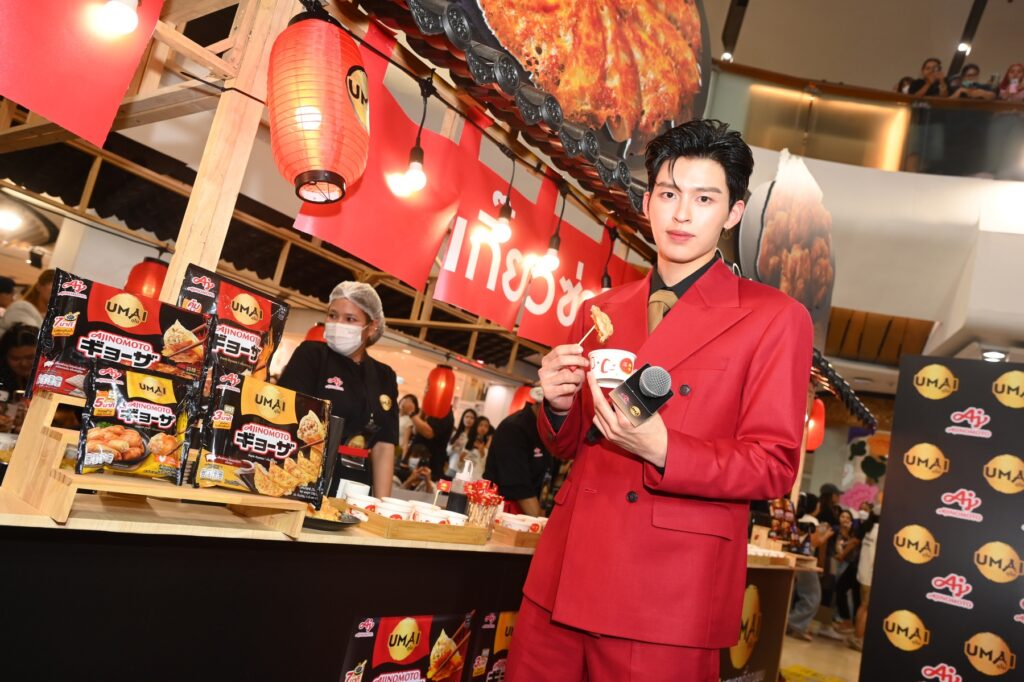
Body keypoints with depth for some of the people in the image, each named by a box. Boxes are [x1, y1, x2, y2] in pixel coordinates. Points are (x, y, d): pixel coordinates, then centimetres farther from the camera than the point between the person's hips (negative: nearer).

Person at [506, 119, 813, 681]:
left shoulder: (776, 318, -4)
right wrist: (559, 407, -8)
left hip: (671, 592, -4)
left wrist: (662, 451, -22)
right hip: (564, 573, 4)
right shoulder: (600, 311, 10)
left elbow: (775, 466, -7)